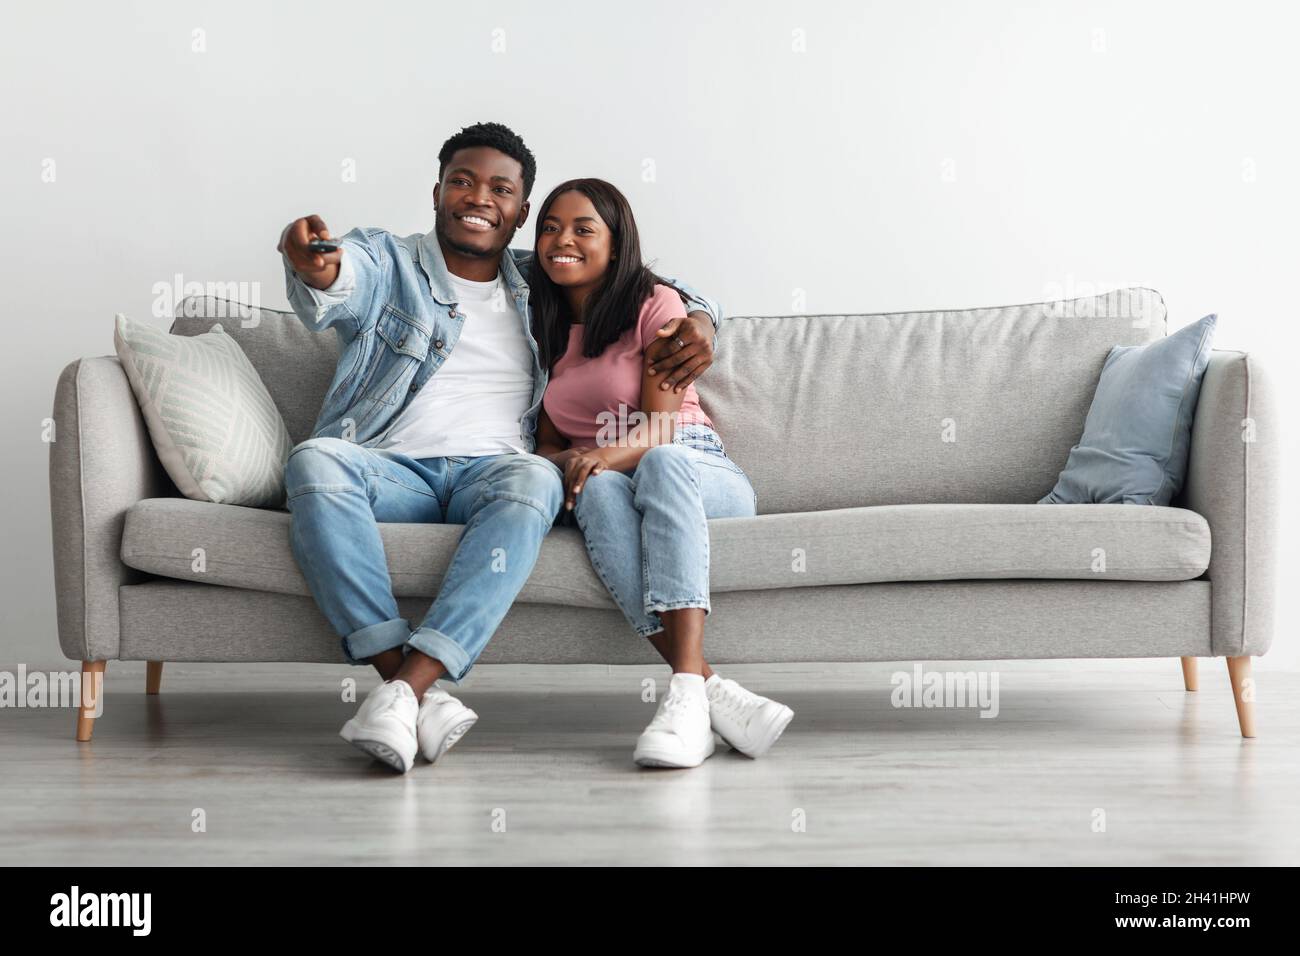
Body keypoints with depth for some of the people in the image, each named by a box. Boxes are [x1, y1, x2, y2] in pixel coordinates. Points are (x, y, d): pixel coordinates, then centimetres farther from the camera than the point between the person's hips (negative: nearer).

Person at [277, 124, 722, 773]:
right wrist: (316, 267, -37)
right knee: (313, 462, -34)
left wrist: (697, 318, 4)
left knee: (534, 478, -36)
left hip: (491, 470, 1)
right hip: (391, 468, -1)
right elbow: (341, 287, -10)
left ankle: (404, 690, -46)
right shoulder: (385, 260, 15)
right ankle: (418, 694, -42)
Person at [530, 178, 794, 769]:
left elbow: (660, 428, -8)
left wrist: (610, 453, -31)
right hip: (604, 478, 3)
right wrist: (565, 464, -9)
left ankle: (686, 694, -54)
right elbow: (550, 443, 16)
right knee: (598, 491, -36)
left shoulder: (655, 304, 3)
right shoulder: (547, 335, 19)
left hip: (699, 471, -3)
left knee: (660, 464, -40)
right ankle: (712, 689, -51)